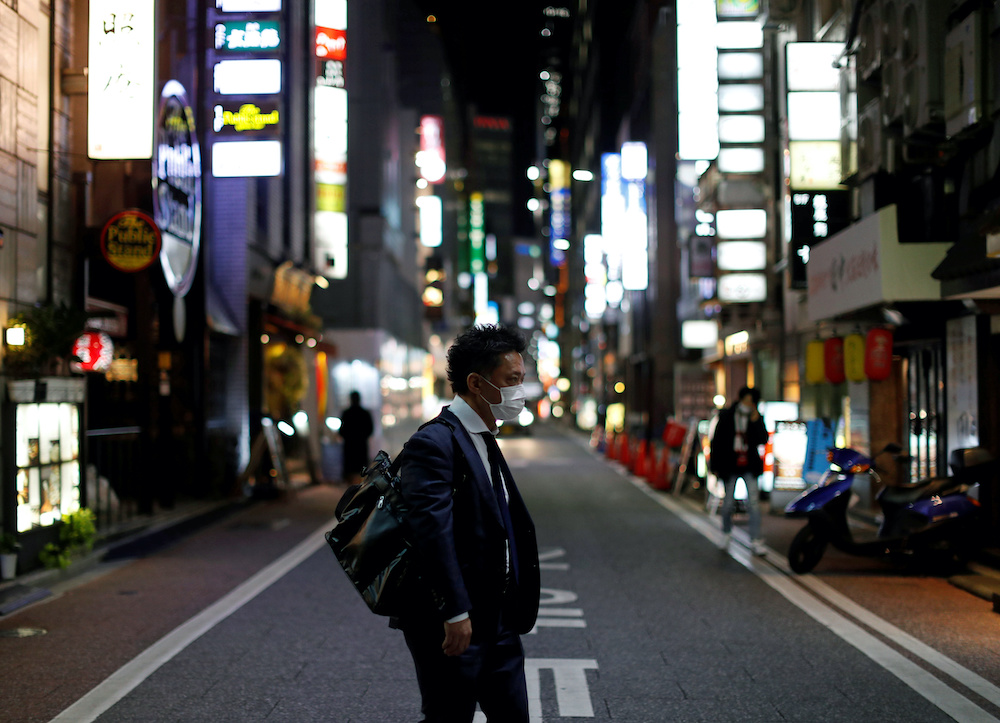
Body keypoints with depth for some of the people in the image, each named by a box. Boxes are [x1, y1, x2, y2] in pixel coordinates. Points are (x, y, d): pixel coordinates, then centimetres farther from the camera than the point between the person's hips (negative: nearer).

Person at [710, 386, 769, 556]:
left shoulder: (756, 418, 1)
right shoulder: (726, 416, -1)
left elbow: (763, 440, -9)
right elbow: (716, 442, 2)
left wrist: (755, 421, -19)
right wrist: (715, 466, -1)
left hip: (749, 466, 0)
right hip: (730, 466, 0)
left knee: (754, 502, -9)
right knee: (728, 503, 9)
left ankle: (755, 541, -6)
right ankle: (726, 533, 33)